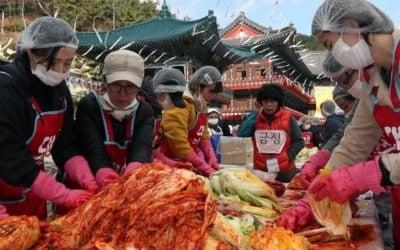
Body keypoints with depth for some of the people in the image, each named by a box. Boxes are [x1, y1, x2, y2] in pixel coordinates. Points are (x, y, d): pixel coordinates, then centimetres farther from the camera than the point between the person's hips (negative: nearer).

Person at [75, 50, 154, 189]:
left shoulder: (145, 111, -1)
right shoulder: (88, 106, -8)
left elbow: (142, 147, -19)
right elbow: (94, 152, -20)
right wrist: (108, 181, -38)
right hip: (93, 186, -2)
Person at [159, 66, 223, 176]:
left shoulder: (201, 106, 10)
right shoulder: (180, 106, -19)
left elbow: (204, 136, 11)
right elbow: (179, 144, -25)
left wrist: (212, 159, -5)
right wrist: (206, 169, -23)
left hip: (190, 164, 8)